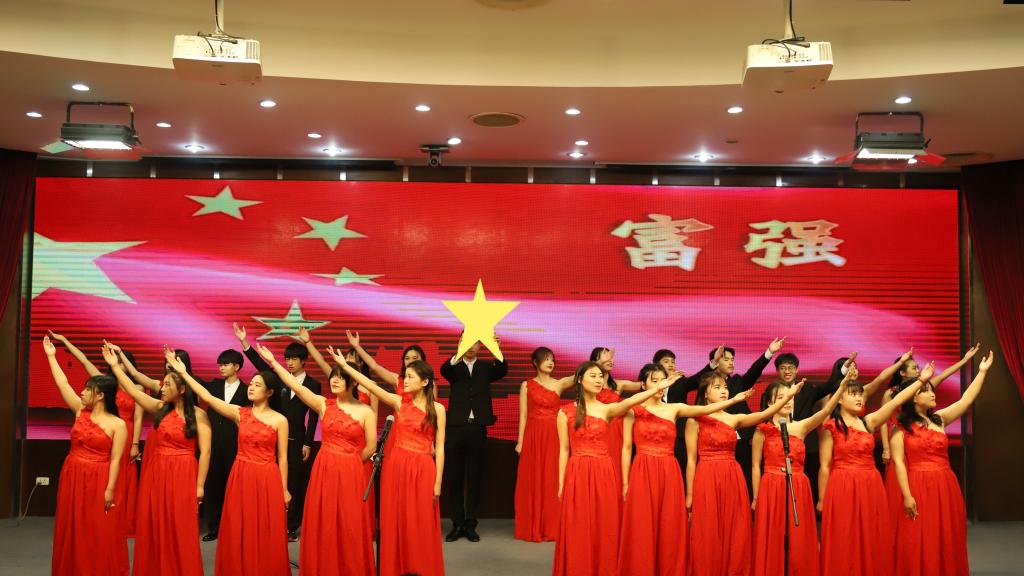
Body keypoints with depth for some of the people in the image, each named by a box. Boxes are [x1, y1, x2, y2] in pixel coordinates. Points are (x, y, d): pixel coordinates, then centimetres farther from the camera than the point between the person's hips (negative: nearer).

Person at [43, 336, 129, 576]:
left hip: (98, 481, -5)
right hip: (72, 477, 5)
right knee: (73, 531, 11)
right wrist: (51, 356, 10)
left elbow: (115, 459, -12)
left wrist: (109, 489, -16)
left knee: (99, 533, 0)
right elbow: (62, 384, 7)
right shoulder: (80, 411, 4)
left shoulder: (117, 424, -10)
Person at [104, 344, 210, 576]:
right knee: (155, 529, 8)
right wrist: (115, 366, 0)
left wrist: (199, 485, -11)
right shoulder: (160, 409, 7)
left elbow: (205, 452, -9)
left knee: (179, 531, 0)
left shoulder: (198, 415, -6)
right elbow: (133, 391, 4)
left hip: (182, 475, -5)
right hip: (155, 474, 5)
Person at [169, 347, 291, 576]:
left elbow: (282, 457, -1)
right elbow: (207, 397, -4)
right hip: (241, 477, 3)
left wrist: (284, 489, 0)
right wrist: (183, 372, -8)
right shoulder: (239, 413, 3)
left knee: (266, 536, 3)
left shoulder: (280, 420, -3)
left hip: (267, 479, -3)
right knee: (240, 534, 8)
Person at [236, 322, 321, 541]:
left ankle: (291, 526, 10)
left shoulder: (312, 384, -3)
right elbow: (261, 365, -2)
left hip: (296, 440, -3)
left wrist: (307, 443, -8)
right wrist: (244, 342, -12)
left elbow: (313, 416, -4)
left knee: (294, 483, 3)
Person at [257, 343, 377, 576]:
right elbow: (296, 386, -7)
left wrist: (349, 464, 8)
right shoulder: (323, 404, 2)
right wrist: (273, 362, -10)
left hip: (350, 473, -2)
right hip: (323, 470, 2)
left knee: (349, 527, 3)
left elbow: (370, 447, 0)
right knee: (322, 526, 7)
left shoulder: (365, 412, -4)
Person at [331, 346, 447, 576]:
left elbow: (439, 447, -2)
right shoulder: (399, 402, 4)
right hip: (396, 466, 3)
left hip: (422, 469, -3)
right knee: (395, 522, 7)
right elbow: (370, 385, -4)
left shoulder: (437, 409, -2)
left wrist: (438, 482, -4)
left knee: (421, 525, 3)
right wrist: (344, 364, -10)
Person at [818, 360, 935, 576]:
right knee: (844, 546, 0)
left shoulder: (868, 422, 9)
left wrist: (921, 380, -5)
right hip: (842, 488, -4)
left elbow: (895, 402, 0)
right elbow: (825, 466, -3)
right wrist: (822, 500, -2)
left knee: (871, 544, 8)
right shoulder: (830, 427, -4)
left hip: (871, 487, 4)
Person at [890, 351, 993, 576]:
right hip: (919, 488, -5)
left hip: (946, 487, 5)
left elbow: (966, 400, 10)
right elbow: (899, 462, -8)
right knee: (920, 545, -1)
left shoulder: (939, 419, 10)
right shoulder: (900, 428, -3)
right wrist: (907, 495, -15)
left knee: (947, 543, 10)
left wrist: (982, 371, 9)